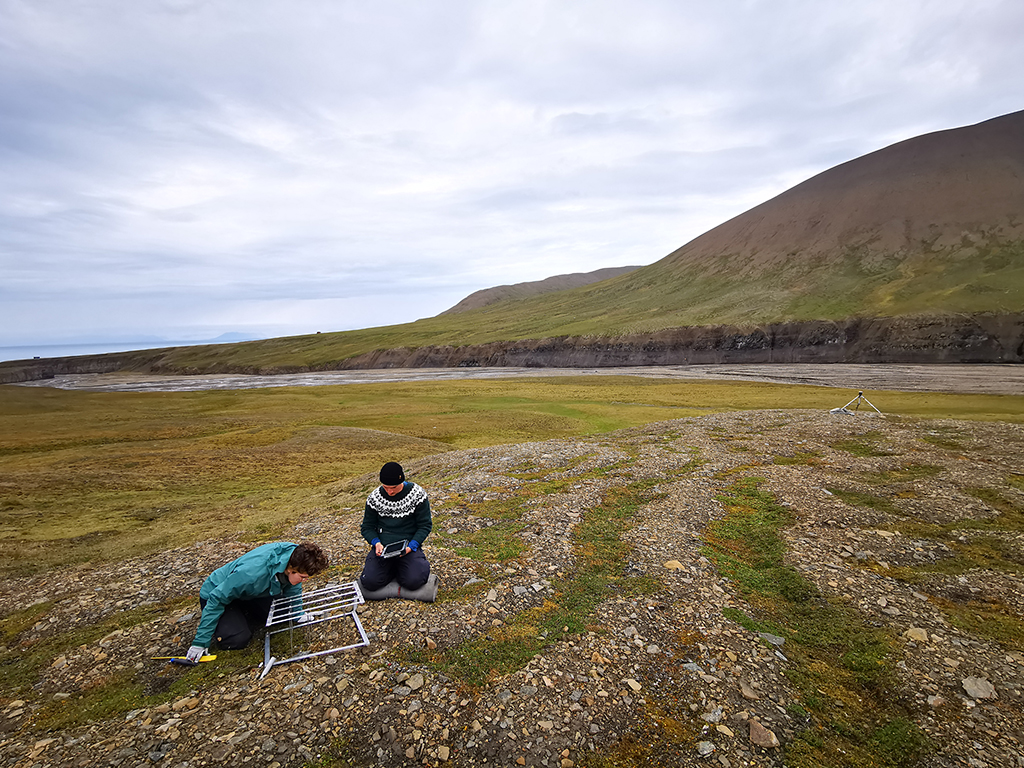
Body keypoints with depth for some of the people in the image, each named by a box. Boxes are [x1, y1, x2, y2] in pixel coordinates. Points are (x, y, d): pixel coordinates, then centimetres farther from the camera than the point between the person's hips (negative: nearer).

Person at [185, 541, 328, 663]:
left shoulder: (294, 554, -24)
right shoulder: (254, 572, -42)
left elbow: (293, 589, -2)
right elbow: (217, 600, -30)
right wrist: (200, 642, -25)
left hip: (250, 594, 6)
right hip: (218, 596, -6)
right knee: (237, 639, -25)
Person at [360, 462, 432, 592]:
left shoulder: (417, 494, -8)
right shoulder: (374, 498, -1)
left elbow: (425, 525, -2)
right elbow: (367, 527, 8)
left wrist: (411, 546, -18)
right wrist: (376, 543, -13)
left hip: (409, 546, -2)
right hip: (382, 547, 2)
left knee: (414, 581, -25)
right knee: (370, 582, -21)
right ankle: (392, 569, 11)